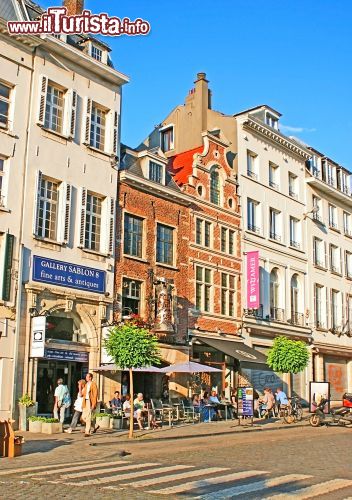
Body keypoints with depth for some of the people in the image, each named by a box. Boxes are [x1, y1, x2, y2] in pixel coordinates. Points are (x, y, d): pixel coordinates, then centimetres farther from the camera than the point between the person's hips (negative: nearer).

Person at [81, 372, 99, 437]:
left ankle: (87, 432, -2)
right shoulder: (86, 385, 17)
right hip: (85, 402, 8)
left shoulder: (93, 384, -6)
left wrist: (93, 404, -17)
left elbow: (95, 395, -11)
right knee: (84, 417, 7)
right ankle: (94, 426, 24)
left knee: (89, 418, -8)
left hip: (91, 402, -8)